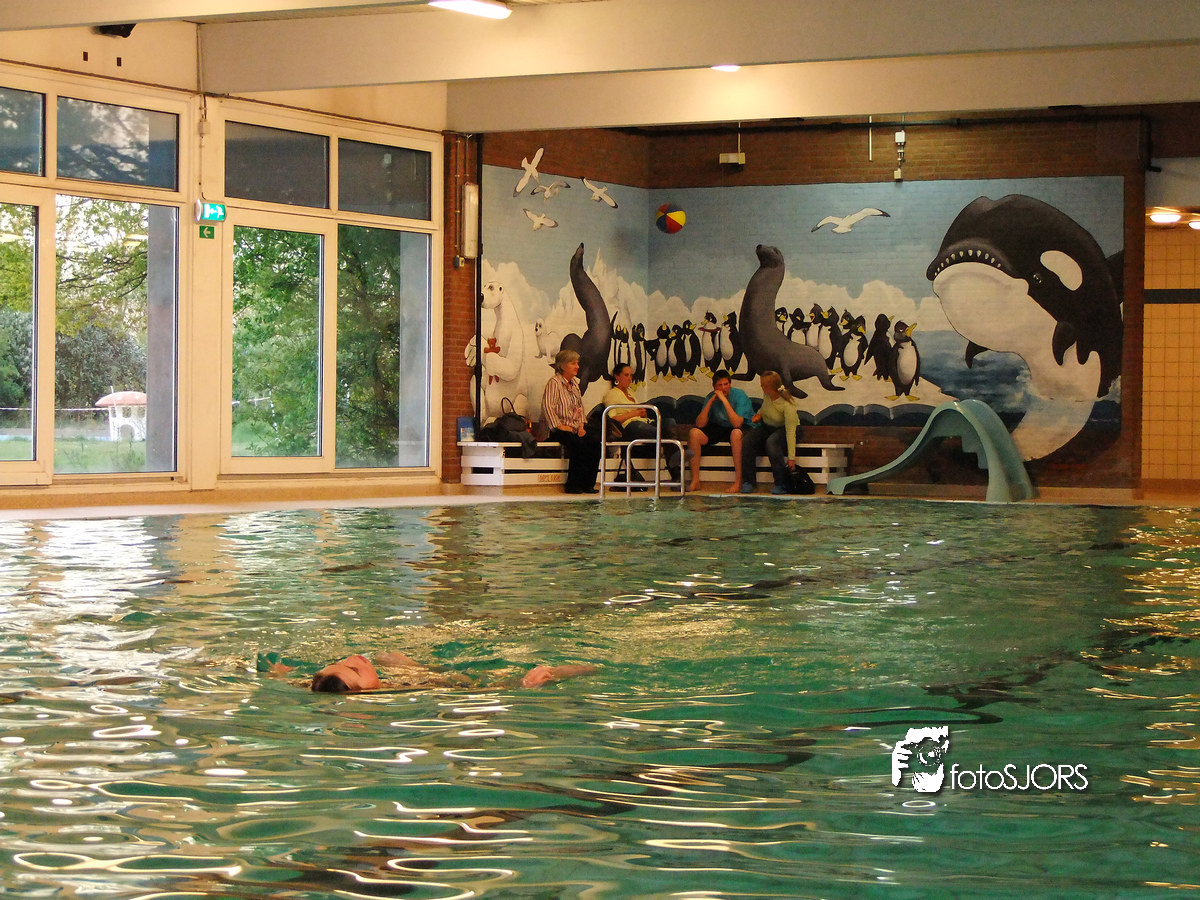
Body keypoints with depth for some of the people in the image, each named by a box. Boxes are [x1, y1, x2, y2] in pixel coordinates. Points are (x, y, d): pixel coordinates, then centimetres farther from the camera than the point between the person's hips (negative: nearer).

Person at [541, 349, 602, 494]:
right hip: (558, 429, -8)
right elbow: (548, 406, -15)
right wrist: (559, 425, -19)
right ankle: (573, 485, -23)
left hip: (575, 427, 8)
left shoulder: (574, 383, 20)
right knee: (579, 444, -32)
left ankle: (588, 484, -16)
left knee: (595, 441, -19)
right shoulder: (554, 382, -6)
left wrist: (581, 426, 6)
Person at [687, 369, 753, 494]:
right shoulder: (711, 397, -4)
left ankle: (738, 482, -35)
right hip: (719, 428, 5)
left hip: (744, 428, -5)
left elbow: (737, 423, -29)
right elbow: (700, 424, -11)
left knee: (736, 433, -39)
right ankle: (695, 481, -15)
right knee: (694, 433, -17)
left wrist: (724, 400, -31)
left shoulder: (739, 395, -17)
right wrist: (710, 402, -20)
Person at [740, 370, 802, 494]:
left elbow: (790, 432, -31)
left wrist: (791, 457, -32)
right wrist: (759, 414, -6)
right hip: (767, 426, 6)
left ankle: (781, 484, -28)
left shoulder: (787, 405, -30)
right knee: (747, 441, -22)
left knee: (771, 442, -38)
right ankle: (748, 482, -15)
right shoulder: (766, 395, -11)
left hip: (784, 429, -6)